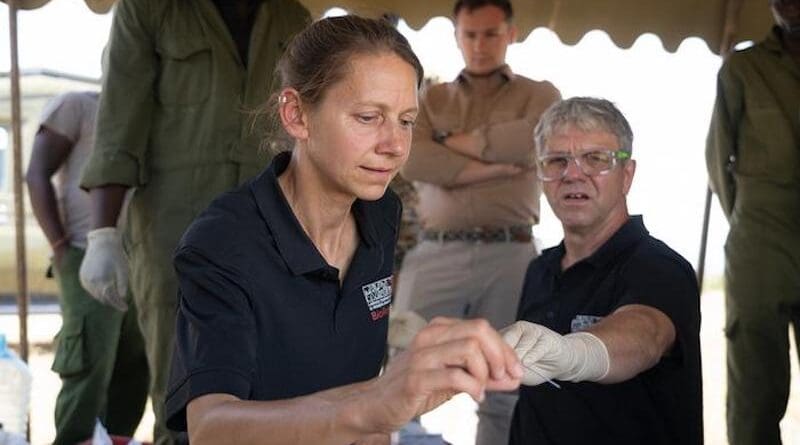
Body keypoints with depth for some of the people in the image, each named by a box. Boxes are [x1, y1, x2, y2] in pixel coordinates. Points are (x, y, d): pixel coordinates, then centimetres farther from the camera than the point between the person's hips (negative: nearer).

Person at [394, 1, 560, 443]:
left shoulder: (538, 95, 13)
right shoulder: (430, 99, 17)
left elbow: (535, 138, -11)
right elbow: (408, 156, -3)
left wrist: (457, 142, -2)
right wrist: (485, 168, -10)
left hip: (508, 256, 0)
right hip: (435, 255, 1)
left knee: (504, 390, 5)